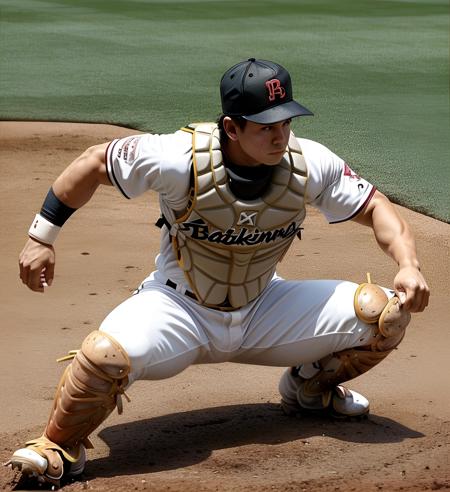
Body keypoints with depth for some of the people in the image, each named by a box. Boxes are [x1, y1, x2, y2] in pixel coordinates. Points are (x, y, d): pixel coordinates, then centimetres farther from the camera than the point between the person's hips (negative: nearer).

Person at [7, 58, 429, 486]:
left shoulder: (310, 164, -15)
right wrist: (41, 237, -10)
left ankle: (310, 386, 21)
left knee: (384, 312, -10)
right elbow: (95, 163, -12)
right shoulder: (181, 158, -25)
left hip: (263, 310, 4)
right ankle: (58, 447, -5)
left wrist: (408, 265, -20)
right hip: (180, 308, -4)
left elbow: (374, 207, -3)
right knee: (106, 354, -36)